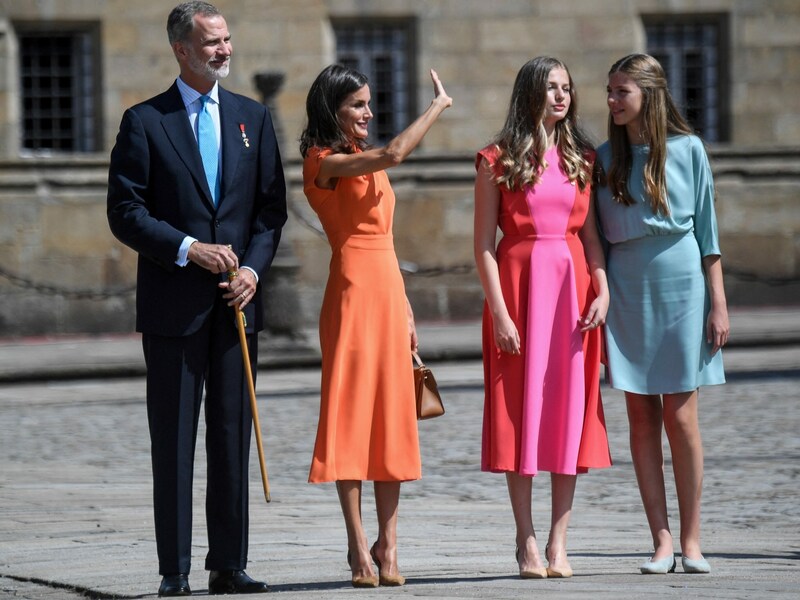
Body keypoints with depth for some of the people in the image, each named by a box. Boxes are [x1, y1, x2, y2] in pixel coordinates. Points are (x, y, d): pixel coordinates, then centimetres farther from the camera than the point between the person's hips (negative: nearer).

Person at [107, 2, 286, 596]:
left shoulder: (253, 117, 11)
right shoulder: (145, 122, 0)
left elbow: (272, 206, 11)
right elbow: (125, 212, -4)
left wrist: (254, 267, -4)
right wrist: (188, 249, -14)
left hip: (236, 301, 3)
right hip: (172, 303, -3)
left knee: (233, 436, 4)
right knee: (173, 442, -1)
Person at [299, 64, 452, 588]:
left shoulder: (368, 162, 18)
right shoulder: (324, 162, -7)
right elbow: (396, 153, -22)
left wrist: (405, 308, 16)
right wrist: (440, 106, -11)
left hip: (388, 290, 8)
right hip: (353, 290, -8)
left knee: (393, 418, 5)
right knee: (352, 414, -5)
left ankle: (387, 546, 7)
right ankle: (359, 547, -2)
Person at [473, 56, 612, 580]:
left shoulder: (582, 158, 10)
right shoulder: (498, 161, -1)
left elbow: (591, 234, 8)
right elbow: (484, 243, -4)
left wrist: (603, 290, -6)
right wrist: (498, 310, -11)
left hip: (573, 287, 3)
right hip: (519, 285, -3)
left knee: (570, 410, 1)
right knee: (522, 408, -1)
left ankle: (559, 542, 6)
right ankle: (528, 542, 4)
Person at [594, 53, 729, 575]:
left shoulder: (687, 150, 0)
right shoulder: (605, 158, 6)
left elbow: (707, 230, 2)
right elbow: (595, 235, 9)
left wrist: (718, 302, -1)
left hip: (681, 284, -2)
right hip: (627, 290, 2)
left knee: (681, 416, -3)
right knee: (642, 418, 0)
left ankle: (692, 540, 3)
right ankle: (661, 541, 3)